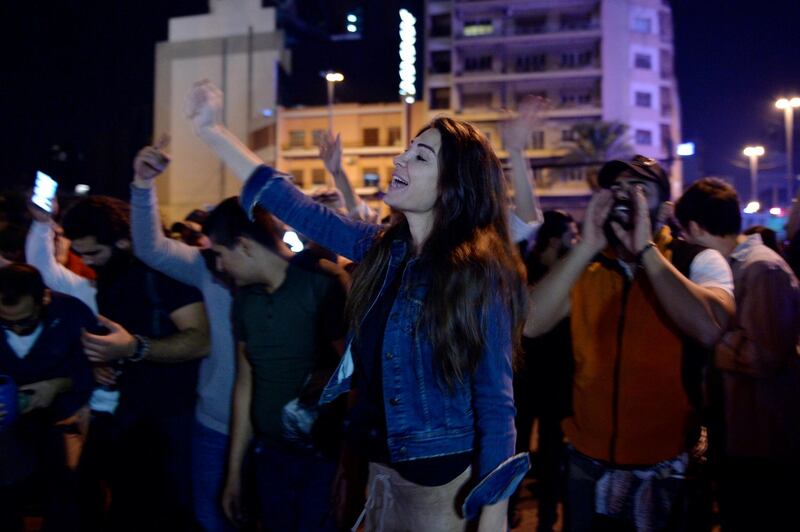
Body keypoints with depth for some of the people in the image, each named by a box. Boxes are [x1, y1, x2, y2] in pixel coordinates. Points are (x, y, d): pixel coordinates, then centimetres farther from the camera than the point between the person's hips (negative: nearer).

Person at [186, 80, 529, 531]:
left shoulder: (480, 273, -16)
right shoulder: (381, 249, 1)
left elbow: (495, 398, -15)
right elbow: (294, 205, 5)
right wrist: (212, 130, 4)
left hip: (443, 477, -6)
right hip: (379, 464, 6)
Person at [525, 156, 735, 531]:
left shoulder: (698, 261, -6)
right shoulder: (584, 265, 3)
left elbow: (709, 329, -27)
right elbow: (530, 324, -14)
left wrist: (646, 249, -24)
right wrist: (586, 247, -19)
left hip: (665, 468, -3)